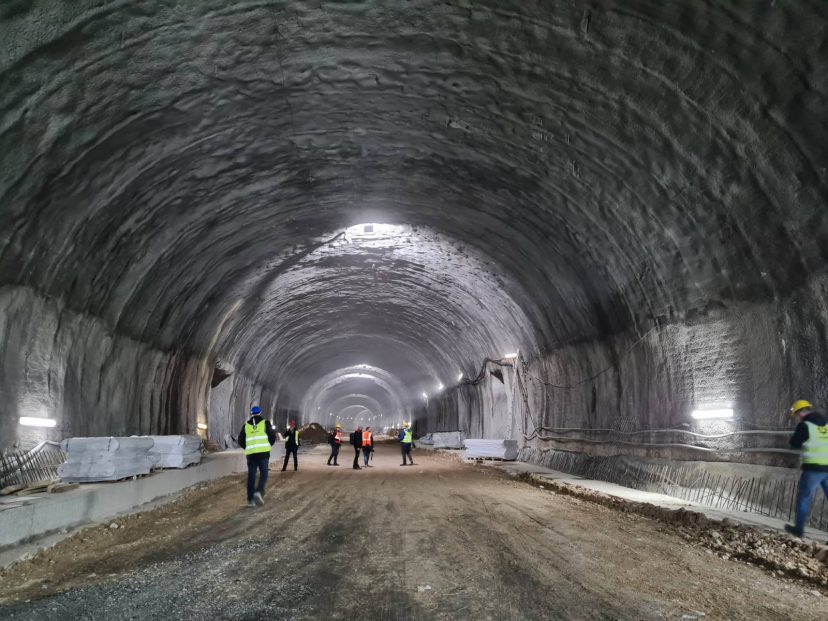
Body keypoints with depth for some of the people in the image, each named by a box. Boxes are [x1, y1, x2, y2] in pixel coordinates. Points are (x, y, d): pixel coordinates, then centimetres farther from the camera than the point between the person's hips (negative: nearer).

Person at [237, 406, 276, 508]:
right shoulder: (265, 423, 4)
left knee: (251, 476, 8)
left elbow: (241, 441, 11)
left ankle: (250, 499, 7)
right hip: (263, 453, -2)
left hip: (250, 454, 2)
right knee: (263, 474, 5)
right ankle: (259, 492, -17)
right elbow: (272, 437, -1)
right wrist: (268, 445, 18)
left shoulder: (246, 426, 10)